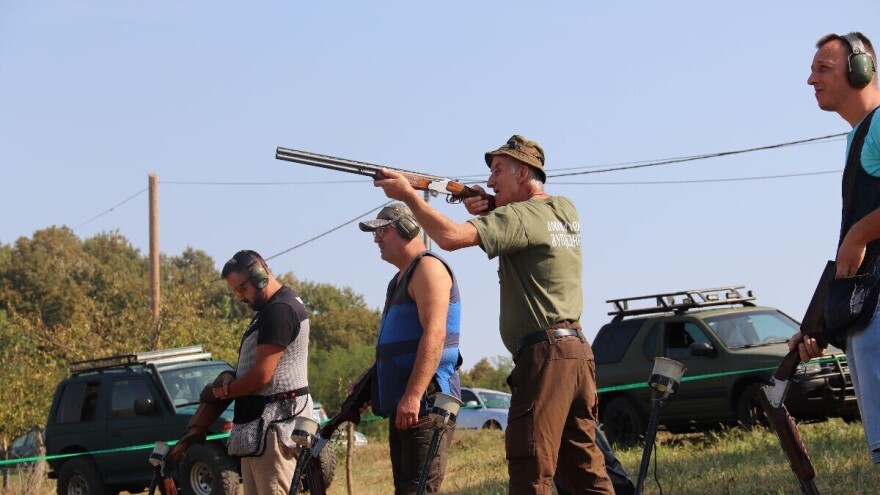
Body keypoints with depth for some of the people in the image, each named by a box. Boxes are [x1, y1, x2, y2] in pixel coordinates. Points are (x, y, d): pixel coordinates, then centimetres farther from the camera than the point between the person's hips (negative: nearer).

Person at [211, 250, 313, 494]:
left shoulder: (279, 310, -16)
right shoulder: (270, 309, 19)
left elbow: (262, 374, -21)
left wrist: (226, 390, -4)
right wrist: (232, 378, 1)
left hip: (275, 423, -11)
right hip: (260, 423, 11)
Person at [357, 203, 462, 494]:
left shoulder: (428, 268, -9)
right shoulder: (402, 278, 23)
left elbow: (434, 335, -20)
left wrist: (413, 395, -27)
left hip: (426, 404, -10)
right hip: (402, 405, 10)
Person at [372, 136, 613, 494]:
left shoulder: (521, 217, -9)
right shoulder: (565, 211, 15)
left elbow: (451, 237, -20)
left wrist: (408, 194, -9)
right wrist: (489, 211, 9)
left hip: (544, 355, -9)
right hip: (578, 352, 9)